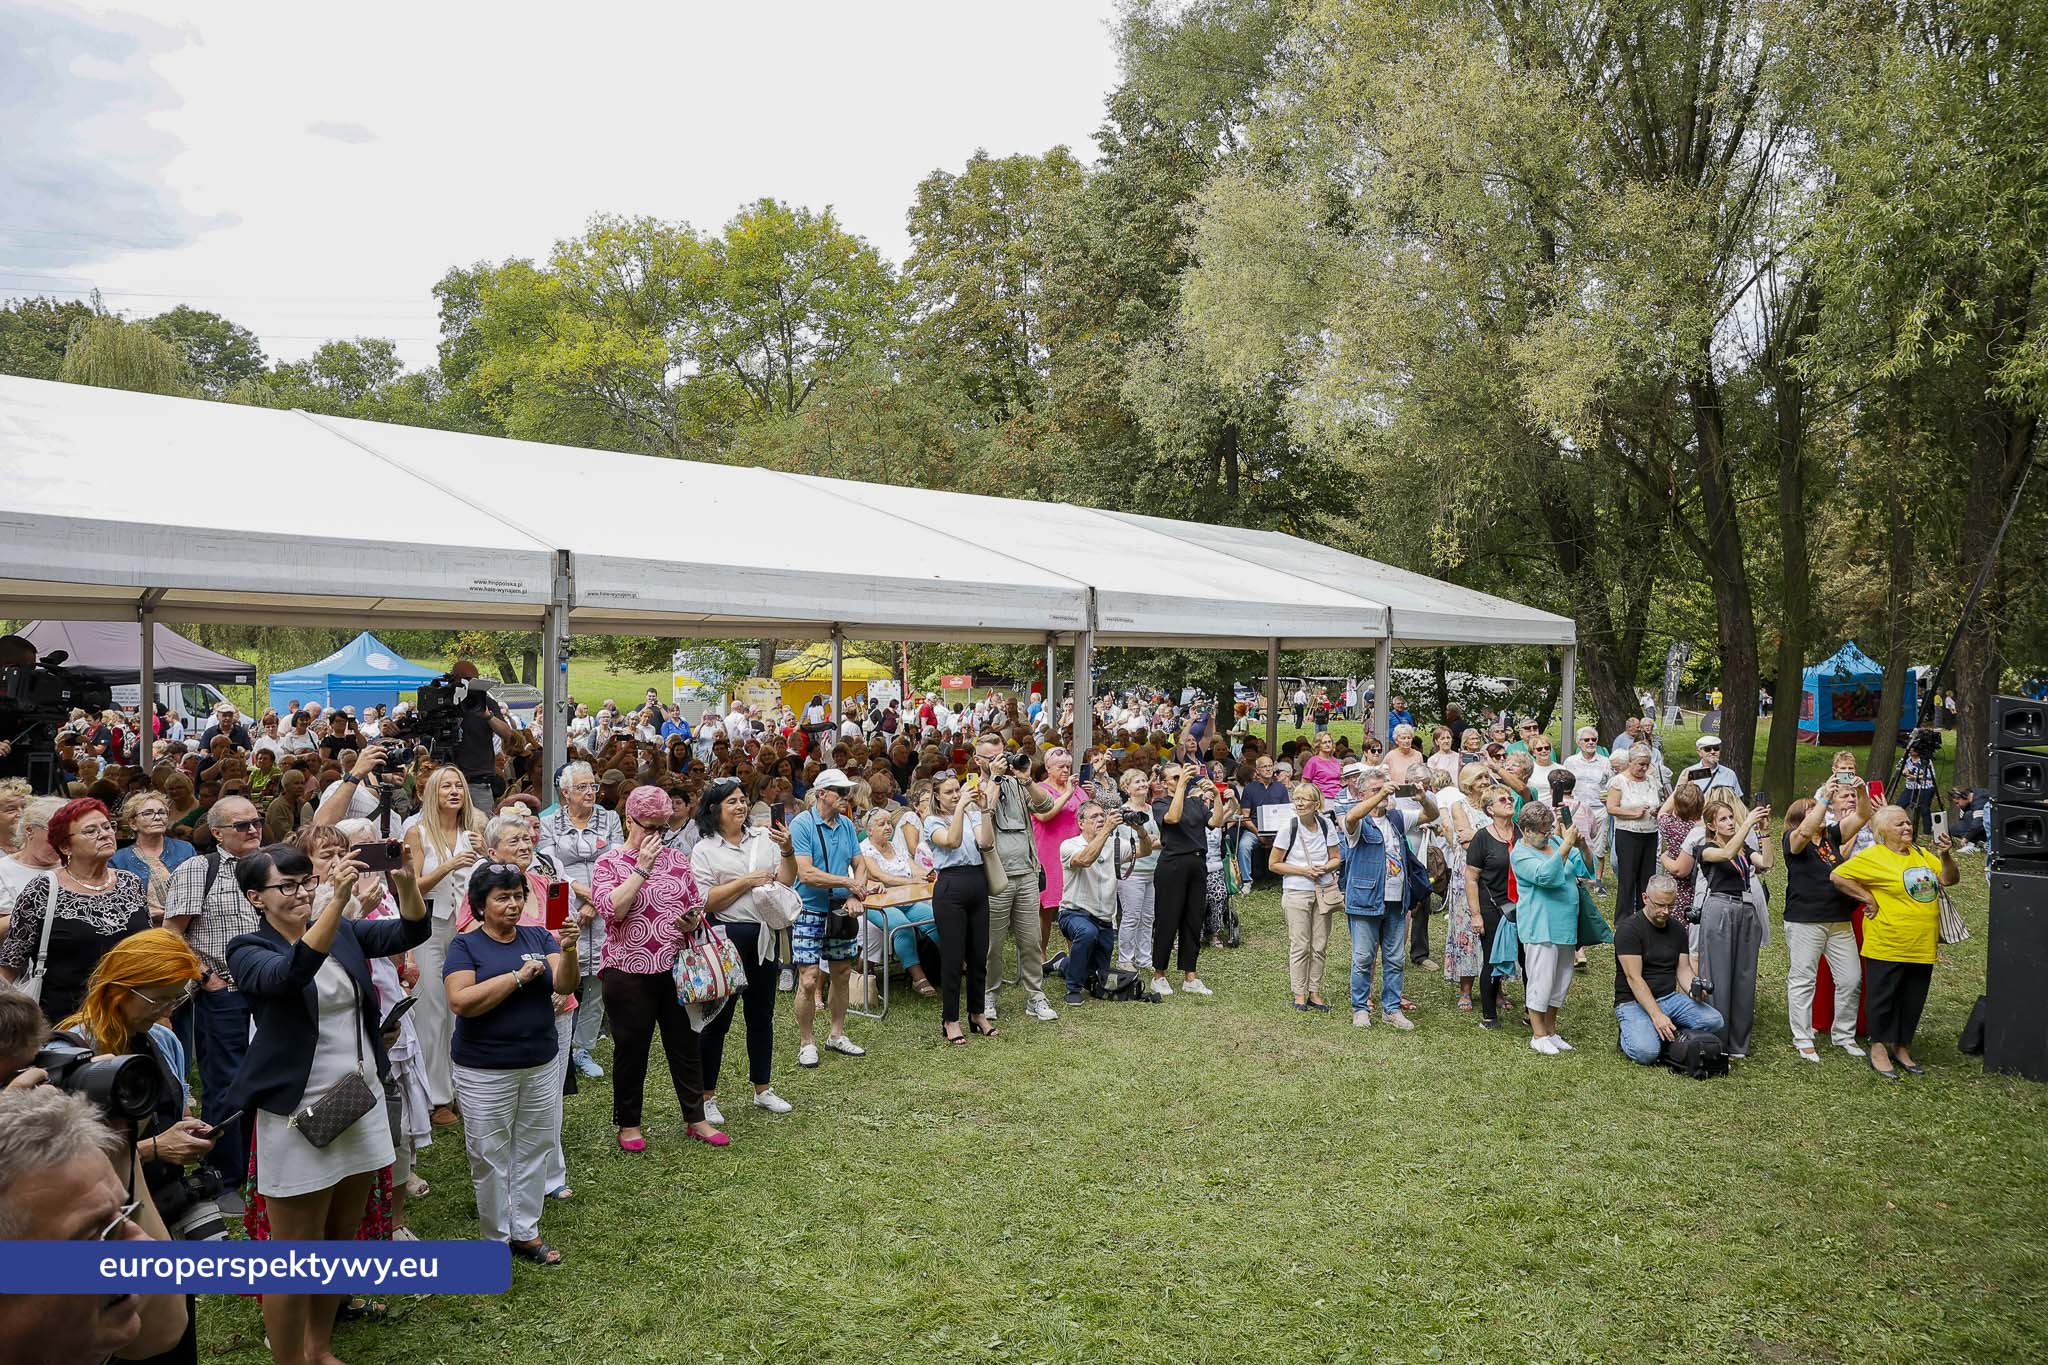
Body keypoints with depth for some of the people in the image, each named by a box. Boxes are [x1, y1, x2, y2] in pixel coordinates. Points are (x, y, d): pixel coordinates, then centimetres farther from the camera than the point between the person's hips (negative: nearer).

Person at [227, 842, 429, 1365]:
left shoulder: (344, 932, 5)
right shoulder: (249, 950, -10)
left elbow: (411, 931, -5)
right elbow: (290, 974, -31)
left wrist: (406, 878, -25)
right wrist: (338, 901, -42)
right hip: (298, 1115, -6)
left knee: (339, 1243, 18)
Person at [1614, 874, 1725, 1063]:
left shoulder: (1677, 928, 11)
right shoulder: (1629, 929, -12)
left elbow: (1683, 969, 9)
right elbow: (1634, 978, -18)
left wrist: (1693, 989, -15)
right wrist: (1656, 1015, -27)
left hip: (1670, 998, 6)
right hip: (1634, 1002, -6)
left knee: (1714, 1021, -19)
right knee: (1646, 1051, -30)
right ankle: (1628, 1033, 4)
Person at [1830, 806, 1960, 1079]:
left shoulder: (1922, 854, 10)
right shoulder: (1873, 856, -9)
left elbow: (1950, 879, 10)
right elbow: (1837, 876, -9)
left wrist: (1946, 855, -7)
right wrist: (1868, 898, -11)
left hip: (1922, 948, 6)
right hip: (1886, 947, -6)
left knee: (1913, 1002, 14)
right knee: (1881, 998, 4)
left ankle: (1903, 1050, 28)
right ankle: (1878, 1050, 15)